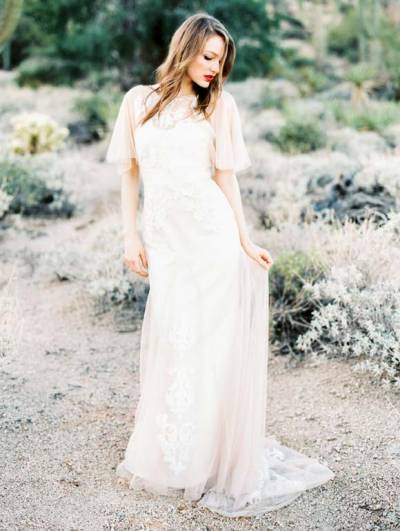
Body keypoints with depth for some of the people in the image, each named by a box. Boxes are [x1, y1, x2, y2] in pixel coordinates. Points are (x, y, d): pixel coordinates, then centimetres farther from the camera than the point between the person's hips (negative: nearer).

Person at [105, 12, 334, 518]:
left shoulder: (218, 104, 4)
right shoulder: (139, 100, 7)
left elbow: (225, 176, 2)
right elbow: (129, 172, 10)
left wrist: (245, 241, -5)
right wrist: (131, 236, 4)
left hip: (210, 234, -1)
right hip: (163, 238, 1)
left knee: (210, 346, 4)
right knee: (169, 343, 8)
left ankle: (213, 460, 20)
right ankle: (167, 454, 26)